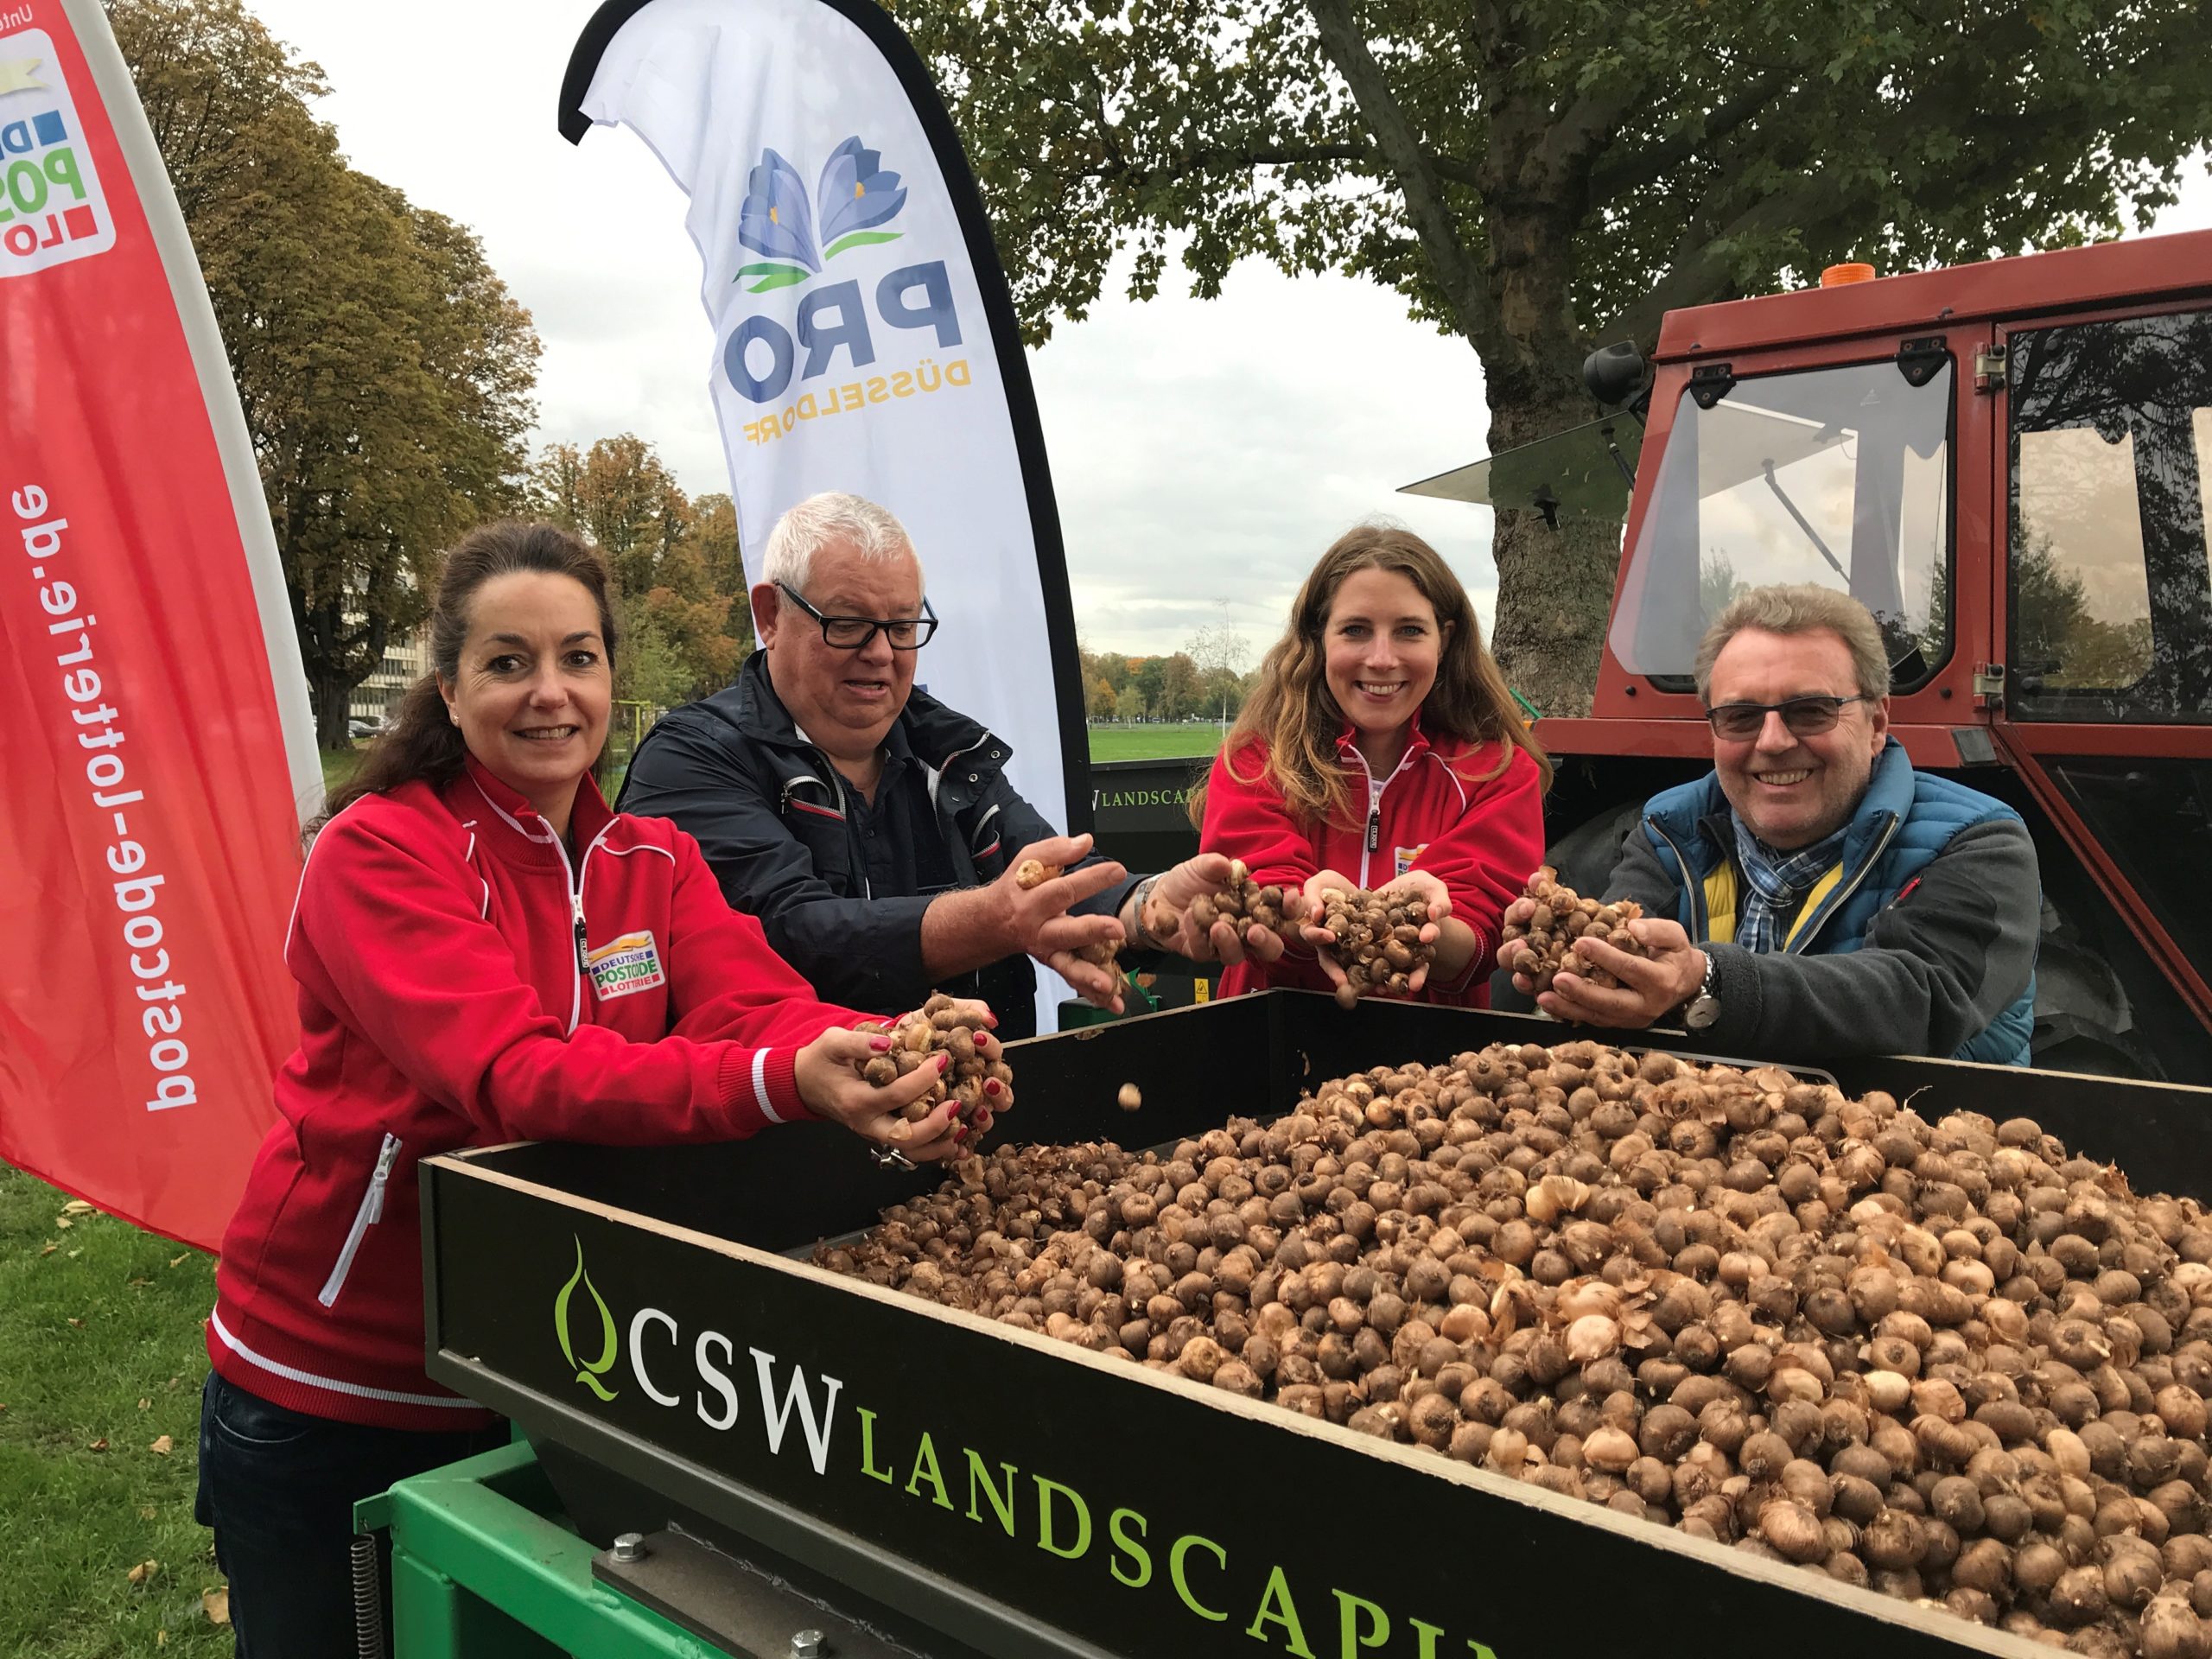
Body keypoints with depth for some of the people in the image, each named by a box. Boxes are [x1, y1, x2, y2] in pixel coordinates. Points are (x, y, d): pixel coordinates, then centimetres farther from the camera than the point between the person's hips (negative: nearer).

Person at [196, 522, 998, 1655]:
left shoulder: (654, 860, -1)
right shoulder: (378, 850, -18)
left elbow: (757, 1007, -16)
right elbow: (516, 1073, -32)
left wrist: (893, 1062, -40)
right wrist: (782, 1084, -47)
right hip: (327, 1383, -4)